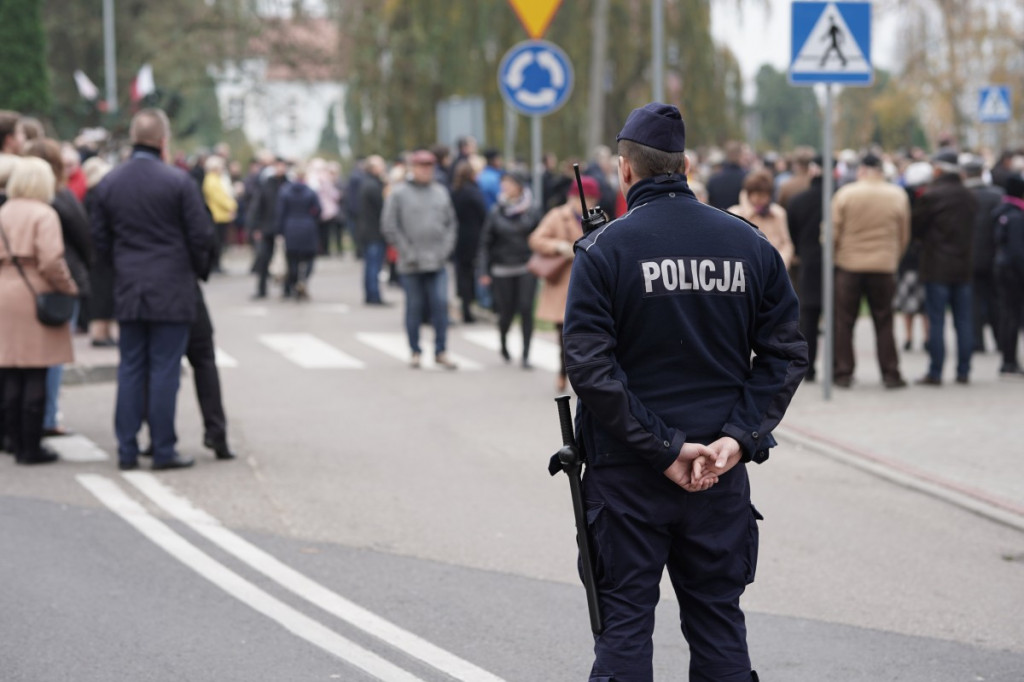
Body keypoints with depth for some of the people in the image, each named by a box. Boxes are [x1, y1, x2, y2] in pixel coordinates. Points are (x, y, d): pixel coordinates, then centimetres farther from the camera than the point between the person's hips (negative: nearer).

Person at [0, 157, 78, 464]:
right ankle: (31, 447, 1)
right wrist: (69, 289, -6)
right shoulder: (44, 214, -9)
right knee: (36, 378, -1)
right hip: (36, 298, -6)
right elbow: (50, 262, -18)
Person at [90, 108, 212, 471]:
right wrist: (198, 268, 11)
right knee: (165, 370, -1)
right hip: (172, 292, -4)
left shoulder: (108, 183, 4)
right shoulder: (178, 182, -9)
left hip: (128, 292, 4)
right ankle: (163, 451, 1)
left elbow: (101, 240, 8)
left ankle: (126, 450, 9)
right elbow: (200, 235, -7)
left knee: (130, 370, 9)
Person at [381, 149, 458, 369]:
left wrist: (446, 248, 2)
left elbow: (451, 223, 15)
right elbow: (389, 227, -4)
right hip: (411, 264, -3)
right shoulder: (398, 194, -2)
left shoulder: (441, 192, 10)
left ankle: (441, 351, 1)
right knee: (414, 307, 4)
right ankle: (415, 352, 15)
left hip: (437, 262, 3)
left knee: (440, 304, -5)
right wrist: (407, 252, -8)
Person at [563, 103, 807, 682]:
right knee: (719, 623, 12)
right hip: (722, 474, 3)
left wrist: (661, 447, -13)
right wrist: (740, 437, -5)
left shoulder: (604, 250, -7)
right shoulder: (749, 244, 4)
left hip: (628, 475, -3)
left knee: (625, 623, 4)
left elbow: (590, 365, -15)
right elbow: (786, 355, 1)